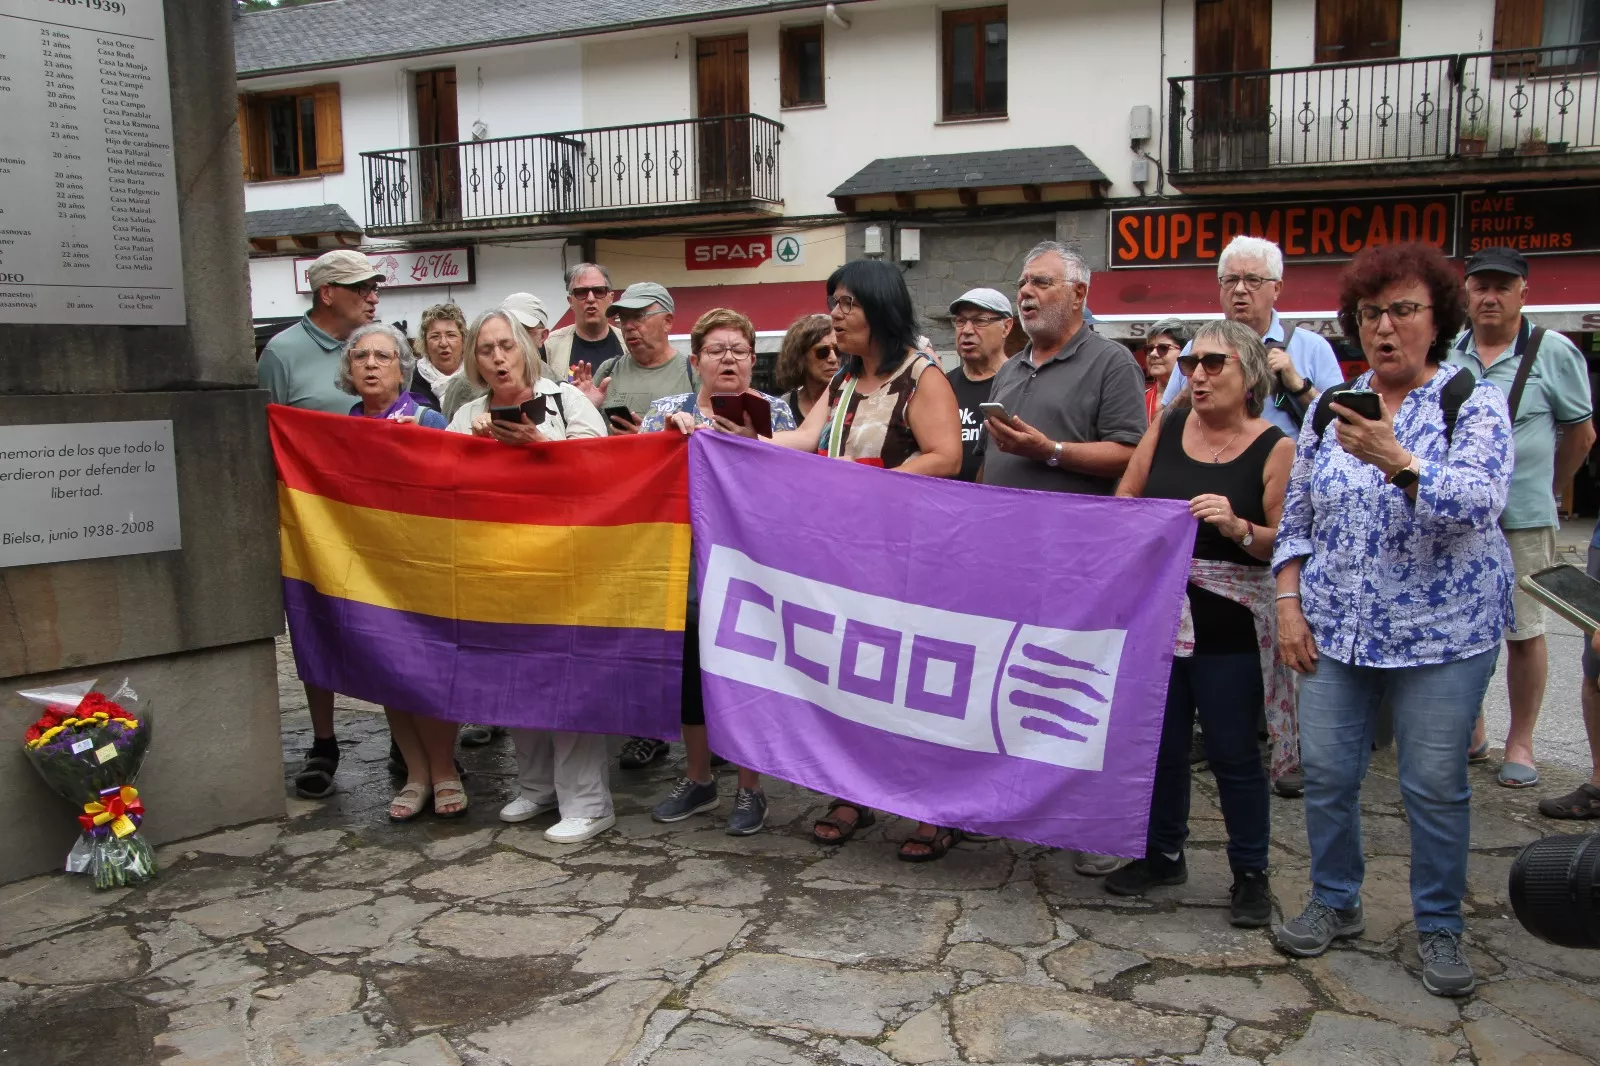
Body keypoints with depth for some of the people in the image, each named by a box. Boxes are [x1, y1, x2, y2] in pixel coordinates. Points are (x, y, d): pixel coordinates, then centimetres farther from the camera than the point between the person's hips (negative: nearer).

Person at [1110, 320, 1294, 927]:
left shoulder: (1274, 448, -6)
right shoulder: (1167, 427, 6)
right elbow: (1123, 502, 14)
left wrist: (1237, 528, -26)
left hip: (1229, 626, -4)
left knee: (1232, 751, 4)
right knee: (1161, 741, 13)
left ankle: (1250, 873, 21)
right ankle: (1163, 854, 31)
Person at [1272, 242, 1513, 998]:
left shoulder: (1474, 404, -4)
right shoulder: (1330, 407, 7)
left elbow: (1479, 501, -20)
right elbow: (1295, 518, 10)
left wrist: (1395, 461, -34)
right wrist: (1289, 606, 2)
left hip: (1442, 632, -3)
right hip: (1334, 628, 3)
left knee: (1435, 785, 3)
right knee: (1326, 773, 6)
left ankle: (1439, 928, 21)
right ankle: (1334, 903, 26)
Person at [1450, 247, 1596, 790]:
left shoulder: (1554, 352, -3)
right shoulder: (1445, 354, 5)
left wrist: (1543, 490, 13)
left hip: (1522, 522, -3)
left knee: (1524, 633, 4)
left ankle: (1520, 743, 17)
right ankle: (1472, 732, 26)